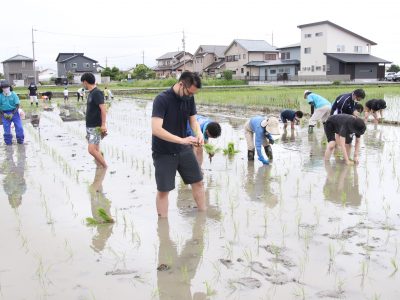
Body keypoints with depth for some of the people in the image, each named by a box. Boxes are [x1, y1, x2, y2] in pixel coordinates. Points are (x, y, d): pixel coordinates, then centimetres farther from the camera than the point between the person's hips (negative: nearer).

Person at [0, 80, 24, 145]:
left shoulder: (13, 95, -8)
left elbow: (17, 105, -6)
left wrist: (12, 114, -14)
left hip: (14, 112, 0)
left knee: (19, 127, -2)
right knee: (6, 129, 2)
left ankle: (20, 141, 17)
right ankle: (8, 142, 19)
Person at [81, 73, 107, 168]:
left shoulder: (97, 93, -14)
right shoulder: (91, 93, 14)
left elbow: (103, 109, -19)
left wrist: (103, 124, -22)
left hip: (96, 127, -9)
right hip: (90, 127, 9)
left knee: (91, 149, -14)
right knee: (96, 150, 11)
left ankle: (106, 168, -3)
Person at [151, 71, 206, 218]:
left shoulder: (189, 98, -4)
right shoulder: (161, 99, -23)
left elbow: (193, 120, 6)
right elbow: (156, 129, -31)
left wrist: (199, 134, -17)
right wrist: (182, 140, -36)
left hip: (184, 150, 6)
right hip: (163, 153, -6)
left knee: (198, 182, 13)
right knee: (163, 190, 2)